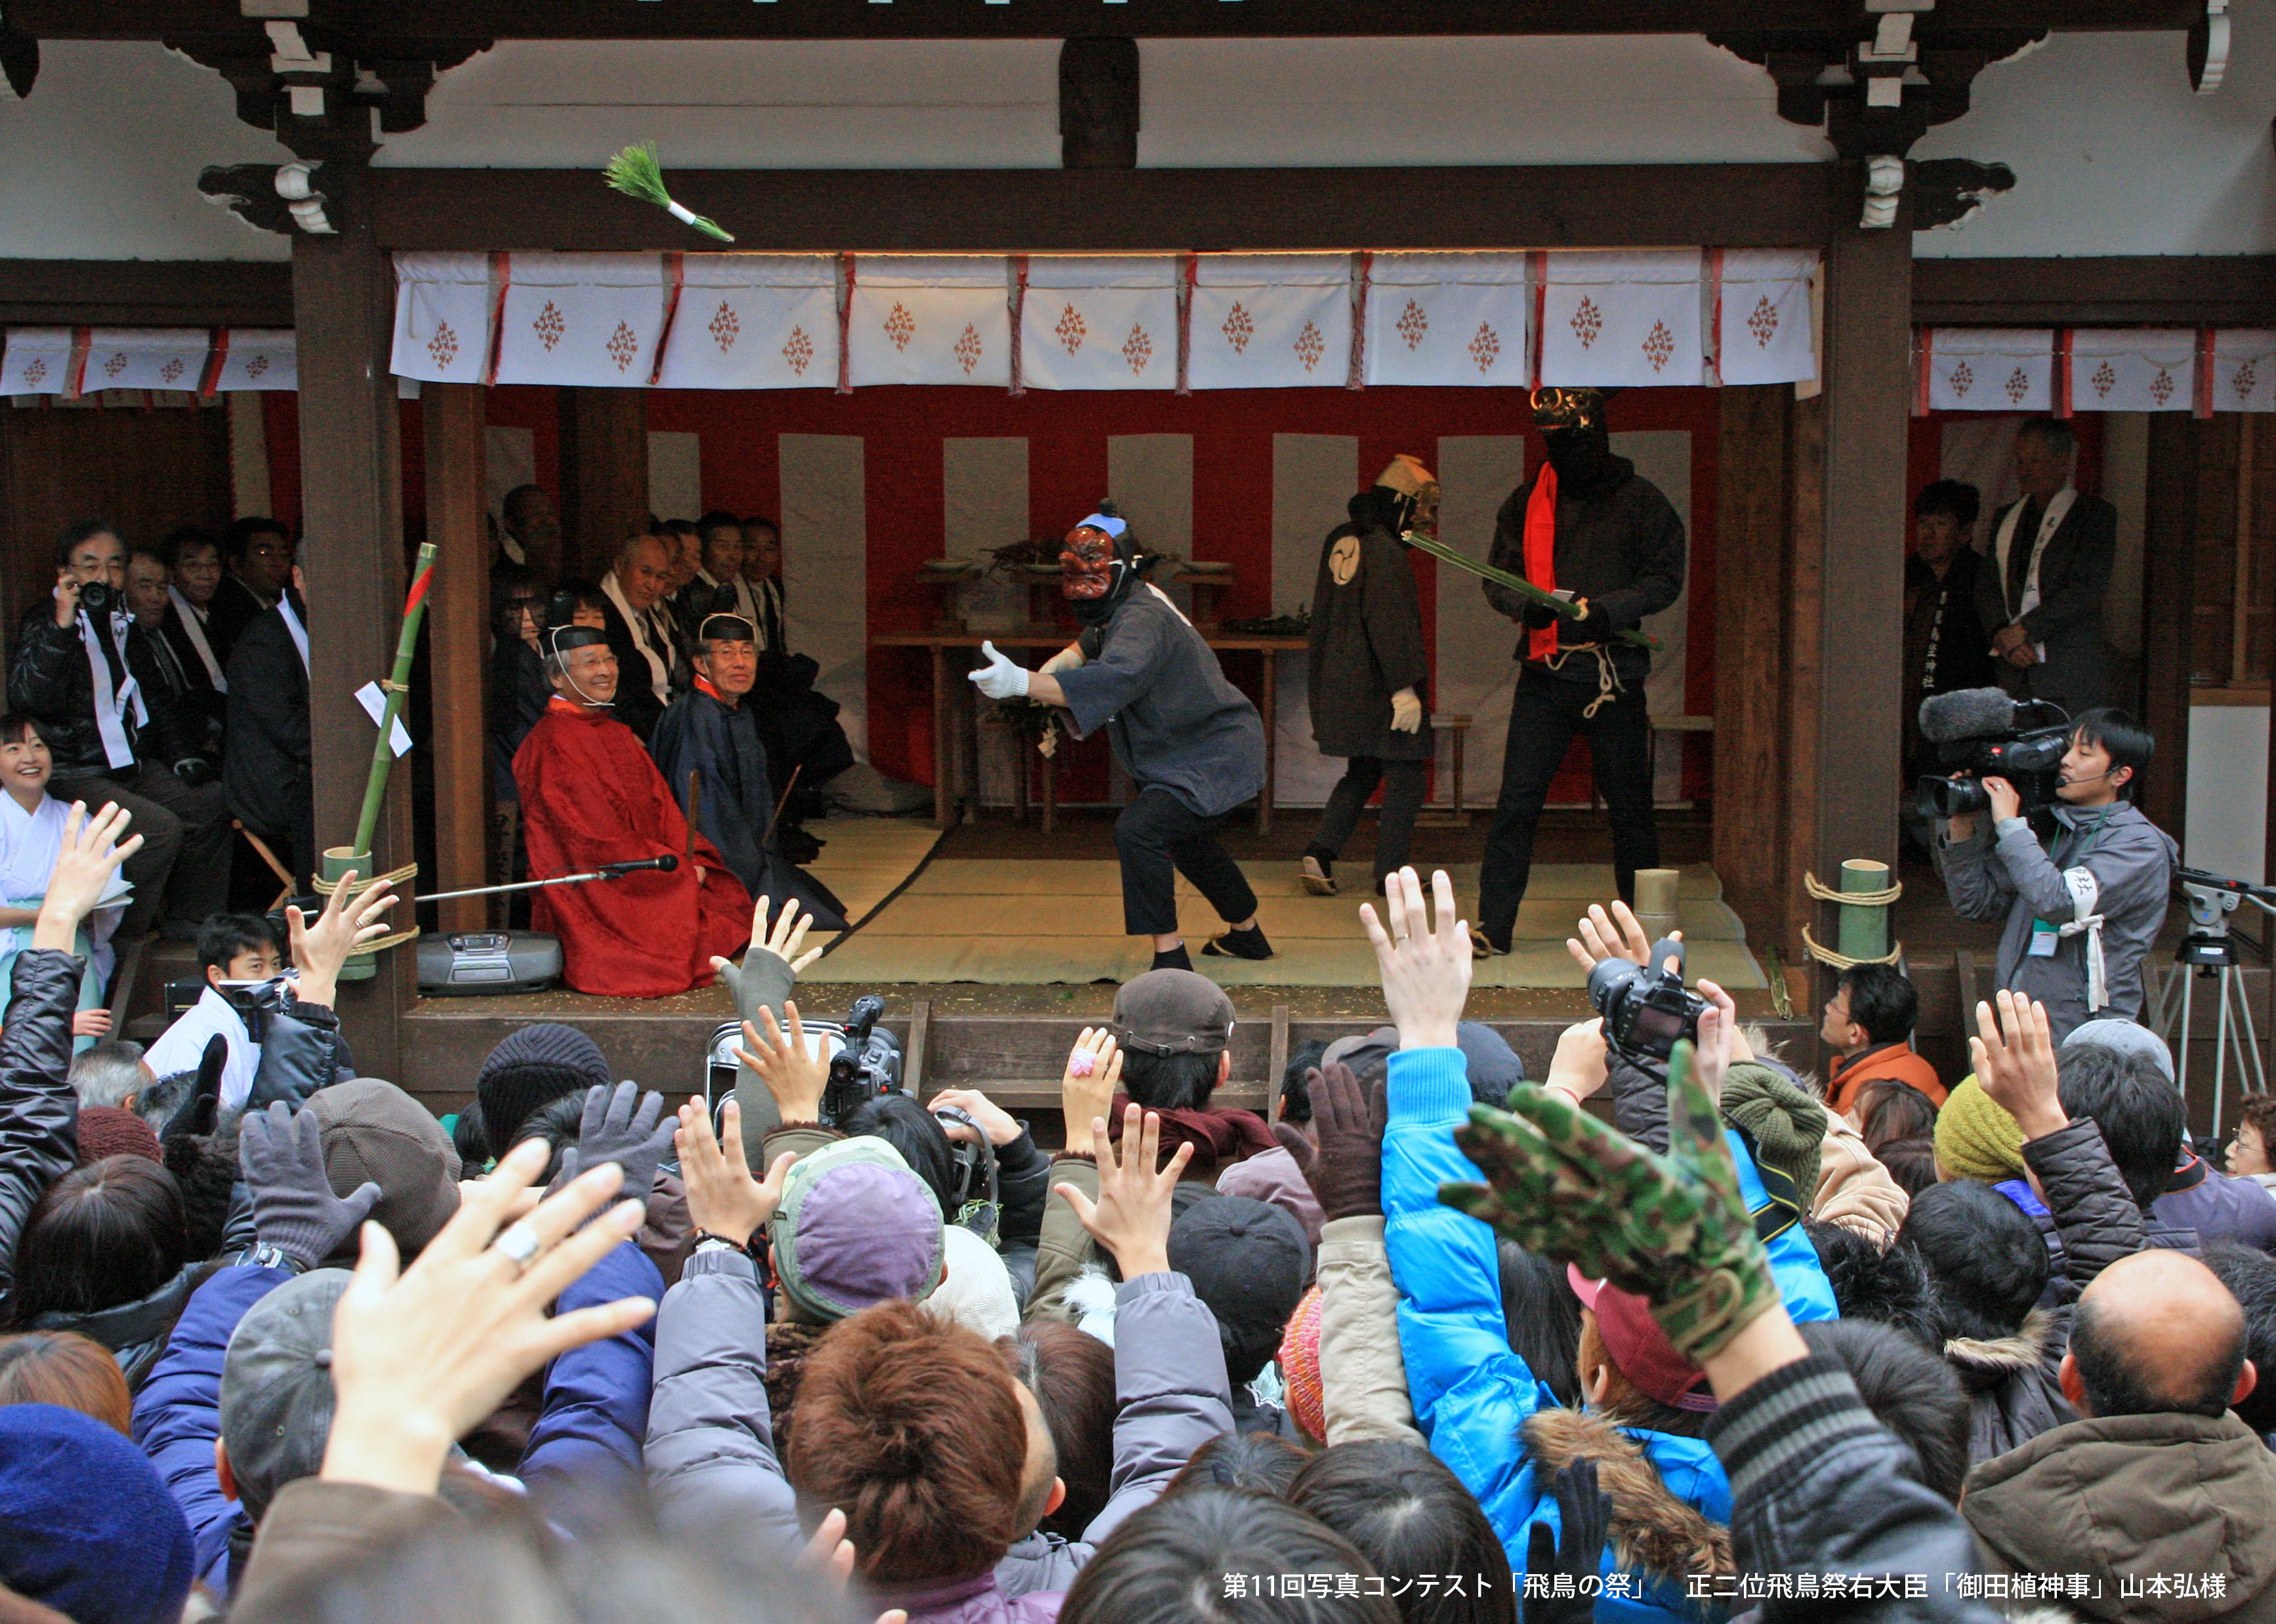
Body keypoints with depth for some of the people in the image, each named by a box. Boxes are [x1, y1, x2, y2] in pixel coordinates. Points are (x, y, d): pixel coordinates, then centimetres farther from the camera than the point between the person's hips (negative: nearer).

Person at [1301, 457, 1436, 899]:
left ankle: (1319, 854, 7)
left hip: (1338, 681, 9)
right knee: (1405, 778, 2)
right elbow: (1390, 625, -23)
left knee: (1362, 772, 19)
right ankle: (1390, 874, 5)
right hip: (1377, 690, -9)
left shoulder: (1340, 540, 11)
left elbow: (1322, 618, 20)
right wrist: (1405, 687, -23)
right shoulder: (1384, 551, -17)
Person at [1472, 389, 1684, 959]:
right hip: (1545, 675, 1)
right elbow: (1497, 576, 9)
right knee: (1516, 802, -4)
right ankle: (1493, 926, 1)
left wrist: (1607, 610, -18)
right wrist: (1525, 604, -13)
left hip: (1615, 675, -1)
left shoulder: (1639, 500, 1)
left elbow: (1666, 578, -2)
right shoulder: (1528, 500, 9)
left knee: (1629, 806, 8)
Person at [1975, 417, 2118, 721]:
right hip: (2013, 672, 4)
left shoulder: (2095, 514, 2)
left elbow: (2087, 589, -9)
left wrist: (2023, 630, -13)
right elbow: (1986, 585, 13)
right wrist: (2002, 634, -6)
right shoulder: (2005, 517, 19)